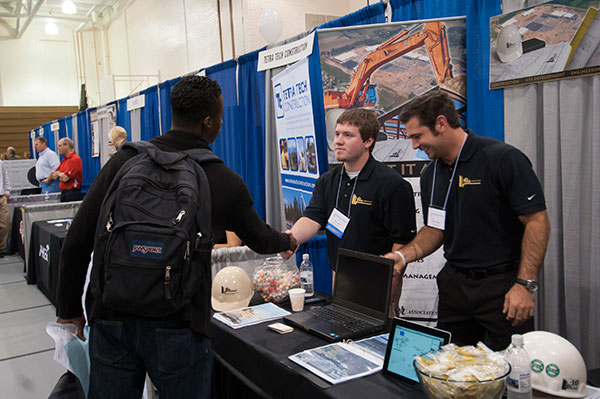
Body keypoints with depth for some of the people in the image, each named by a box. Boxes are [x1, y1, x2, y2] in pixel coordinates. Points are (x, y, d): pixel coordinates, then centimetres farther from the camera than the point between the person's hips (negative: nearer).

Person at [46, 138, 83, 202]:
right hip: (64, 193, 9)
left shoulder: (75, 159, -13)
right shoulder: (64, 159, 17)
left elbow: (65, 178, -17)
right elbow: (54, 176, 19)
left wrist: (58, 174, 4)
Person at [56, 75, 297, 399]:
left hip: (112, 320, 2)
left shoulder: (125, 161, -4)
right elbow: (259, 240, 12)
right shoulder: (224, 182, -6)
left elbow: (76, 244, -3)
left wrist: (70, 309, 9)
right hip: (178, 328, -2)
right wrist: (287, 242, 34)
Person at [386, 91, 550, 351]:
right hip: (455, 284, 6)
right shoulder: (431, 175, 8)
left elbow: (537, 221, -15)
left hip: (503, 284, -6)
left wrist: (525, 285, -19)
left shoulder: (503, 159, -13)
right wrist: (404, 255, -2)